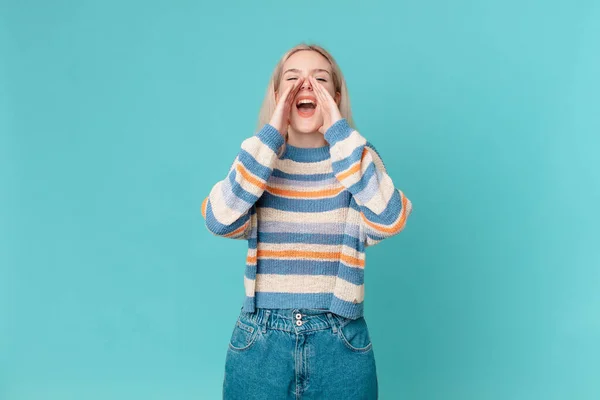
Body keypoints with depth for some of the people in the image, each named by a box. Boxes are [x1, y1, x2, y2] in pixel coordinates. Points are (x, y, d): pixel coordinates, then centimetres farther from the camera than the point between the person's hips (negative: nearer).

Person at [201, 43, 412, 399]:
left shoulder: (358, 161, 0)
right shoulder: (259, 162, 2)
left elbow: (390, 220, -20)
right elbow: (220, 221, -17)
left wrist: (339, 132, -17)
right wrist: (270, 134, -15)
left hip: (341, 345, 0)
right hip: (260, 344, 1)